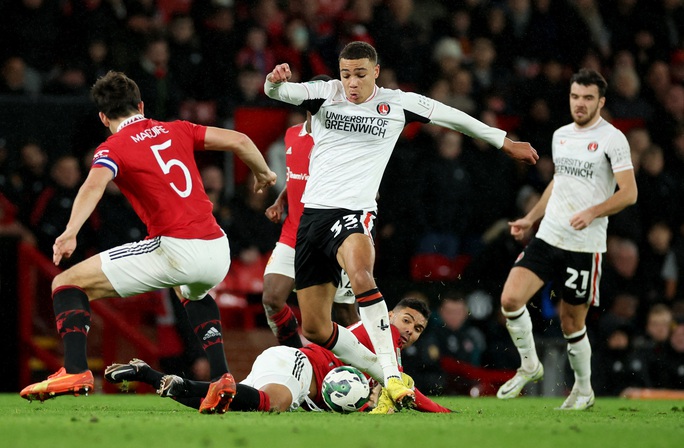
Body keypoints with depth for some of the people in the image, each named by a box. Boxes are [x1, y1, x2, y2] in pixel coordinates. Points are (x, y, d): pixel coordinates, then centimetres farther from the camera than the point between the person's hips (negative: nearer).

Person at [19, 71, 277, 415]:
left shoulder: (113, 148, 3)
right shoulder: (176, 130, 17)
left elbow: (95, 184, -18)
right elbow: (239, 141, 15)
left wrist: (70, 232, -32)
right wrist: (264, 174, 34)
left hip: (175, 250, -6)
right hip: (217, 250, 6)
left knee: (67, 283, 4)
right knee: (193, 292, 42)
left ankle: (75, 371, -14)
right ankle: (221, 377, 27)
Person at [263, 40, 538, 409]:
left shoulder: (397, 104, 5)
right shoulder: (324, 94, 5)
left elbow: (453, 117, 17)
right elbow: (279, 92, -11)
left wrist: (505, 142, 24)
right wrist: (275, 80, -37)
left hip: (354, 212, -3)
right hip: (313, 212, 3)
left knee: (360, 274, -38)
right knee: (314, 329, 1)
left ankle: (392, 374, -36)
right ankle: (384, 377, 19)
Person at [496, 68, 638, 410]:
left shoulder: (612, 139, -7)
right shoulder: (561, 135, 13)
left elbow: (629, 193, -11)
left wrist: (593, 212, -25)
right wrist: (530, 218, 22)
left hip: (585, 245, -5)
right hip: (548, 237, 5)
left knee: (572, 323, 1)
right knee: (510, 298, -12)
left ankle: (583, 389, 23)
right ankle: (529, 365, 9)